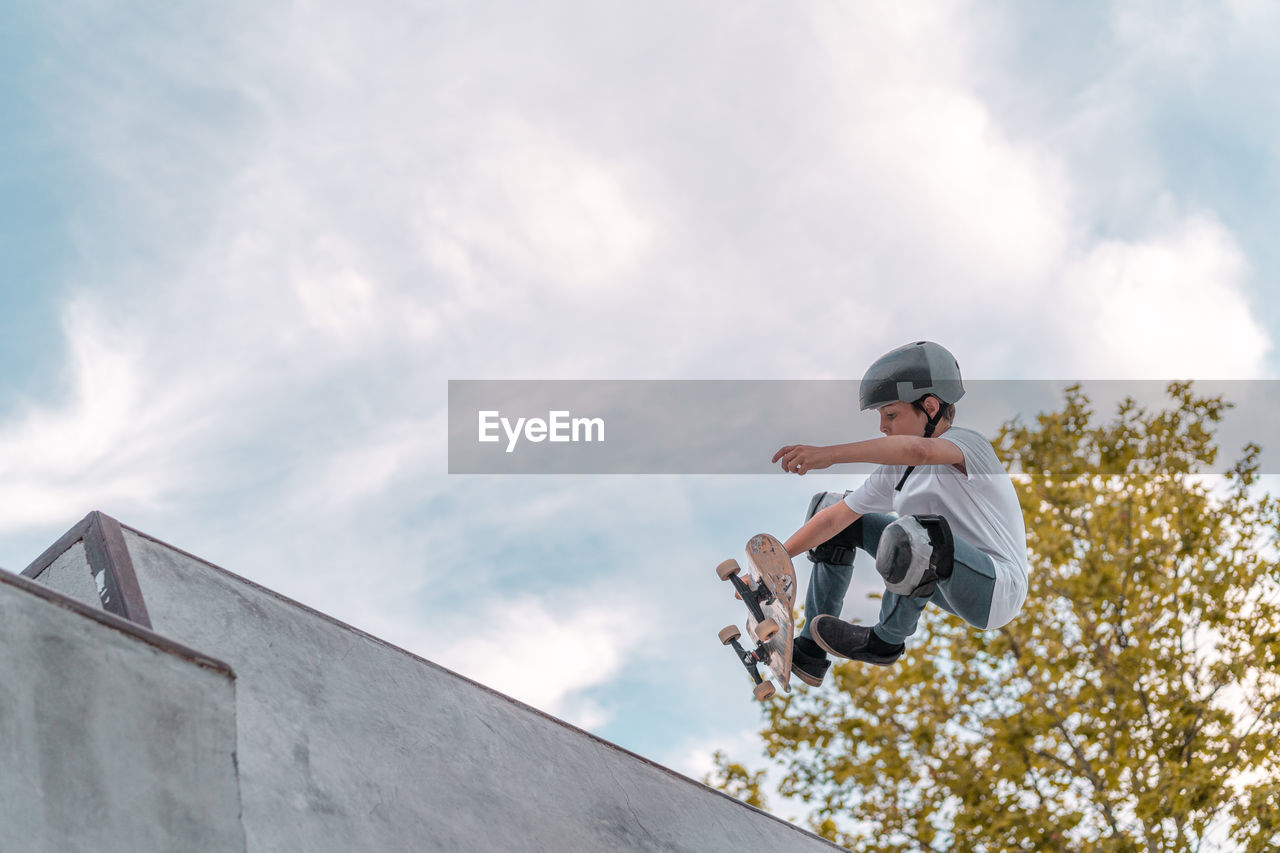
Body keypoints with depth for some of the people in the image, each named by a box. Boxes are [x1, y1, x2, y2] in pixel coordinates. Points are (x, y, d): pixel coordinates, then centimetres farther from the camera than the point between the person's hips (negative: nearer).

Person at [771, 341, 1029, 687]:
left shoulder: (967, 444, -20)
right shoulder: (897, 470, 5)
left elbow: (919, 450, -44)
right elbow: (835, 519, 8)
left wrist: (828, 454, -47)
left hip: (997, 591, -9)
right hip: (948, 582, 9)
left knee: (914, 534, -40)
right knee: (832, 506, 14)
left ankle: (885, 642, -11)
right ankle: (809, 653, 11)